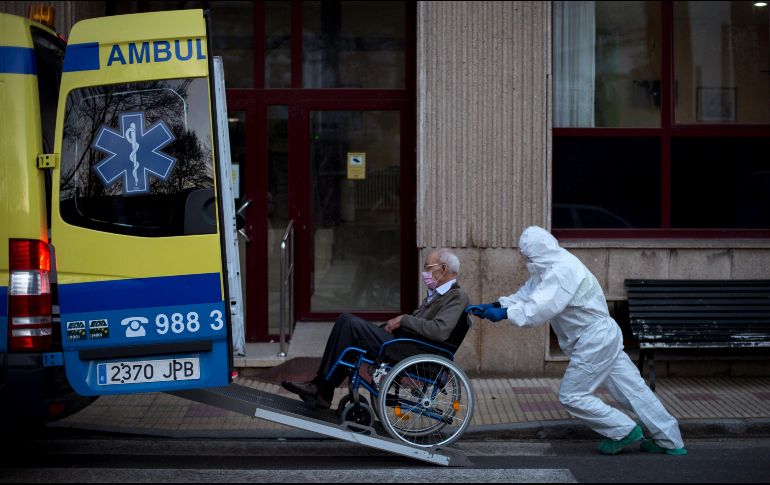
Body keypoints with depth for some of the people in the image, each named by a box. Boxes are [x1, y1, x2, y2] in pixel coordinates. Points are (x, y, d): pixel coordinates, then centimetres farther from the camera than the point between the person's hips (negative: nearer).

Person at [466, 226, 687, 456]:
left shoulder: (563, 269, -20)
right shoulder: (550, 269, 13)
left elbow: (543, 307, -29)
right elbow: (526, 295, 13)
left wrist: (505, 313, -24)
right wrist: (493, 306, 3)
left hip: (594, 339, -10)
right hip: (603, 335, 10)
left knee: (571, 395, -1)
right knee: (632, 389, 11)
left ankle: (624, 430, 7)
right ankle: (670, 441, 16)